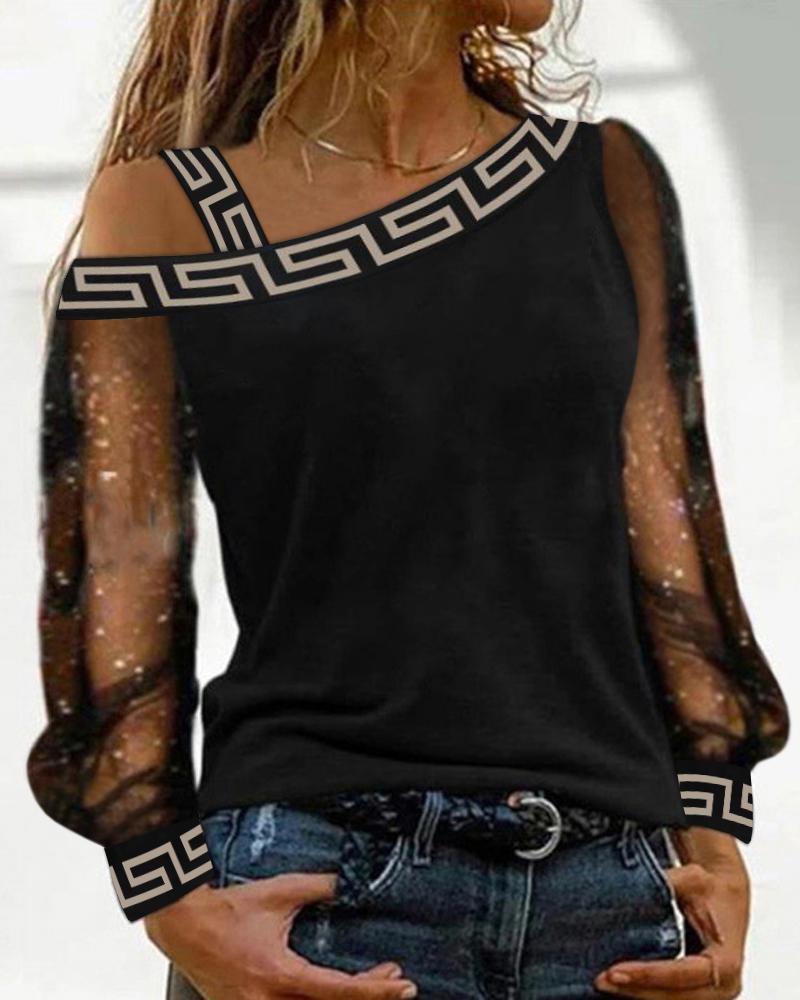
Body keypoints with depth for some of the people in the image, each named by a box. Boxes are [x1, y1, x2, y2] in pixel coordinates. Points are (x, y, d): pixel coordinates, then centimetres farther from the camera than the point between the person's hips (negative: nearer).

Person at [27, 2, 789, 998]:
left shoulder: (610, 183, 15)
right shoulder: (162, 209, 4)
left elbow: (672, 539, 11)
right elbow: (116, 588, 0)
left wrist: (711, 836, 2)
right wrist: (177, 902, -10)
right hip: (319, 894, -3)